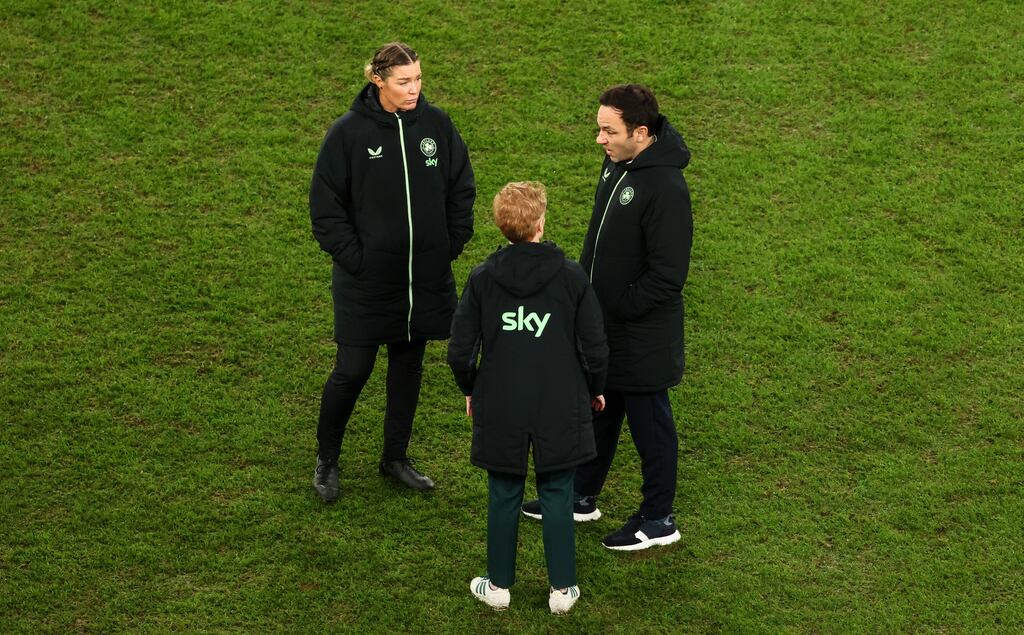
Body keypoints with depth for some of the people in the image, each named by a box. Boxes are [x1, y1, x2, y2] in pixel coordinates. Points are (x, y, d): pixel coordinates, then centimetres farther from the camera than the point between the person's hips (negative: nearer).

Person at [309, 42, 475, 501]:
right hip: (367, 281, -3)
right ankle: (326, 460, 21)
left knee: (409, 365, 14)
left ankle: (395, 457, 30)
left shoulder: (436, 123, -2)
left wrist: (453, 245, 3)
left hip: (425, 277, 4)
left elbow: (462, 187, 9)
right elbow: (325, 201, -5)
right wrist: (350, 256, -10)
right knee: (352, 371, 0)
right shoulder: (349, 131, -11)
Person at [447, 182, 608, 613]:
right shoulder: (570, 276, -10)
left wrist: (471, 390, 14)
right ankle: (562, 589, 18)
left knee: (504, 496, 13)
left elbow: (459, 353, -6)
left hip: (500, 411, 1)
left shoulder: (482, 279, -7)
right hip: (559, 408, -1)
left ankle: (499, 585, 25)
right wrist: (594, 389, 13)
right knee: (557, 495, 11)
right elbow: (595, 347, -6)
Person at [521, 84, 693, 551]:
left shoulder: (665, 188, -27)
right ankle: (582, 498, 40)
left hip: (642, 336, -9)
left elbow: (667, 275, -26)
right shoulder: (617, 164, 2)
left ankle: (658, 519, 22)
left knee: (649, 422, 7)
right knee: (597, 411, 23)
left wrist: (618, 309, -20)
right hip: (602, 323, 9)